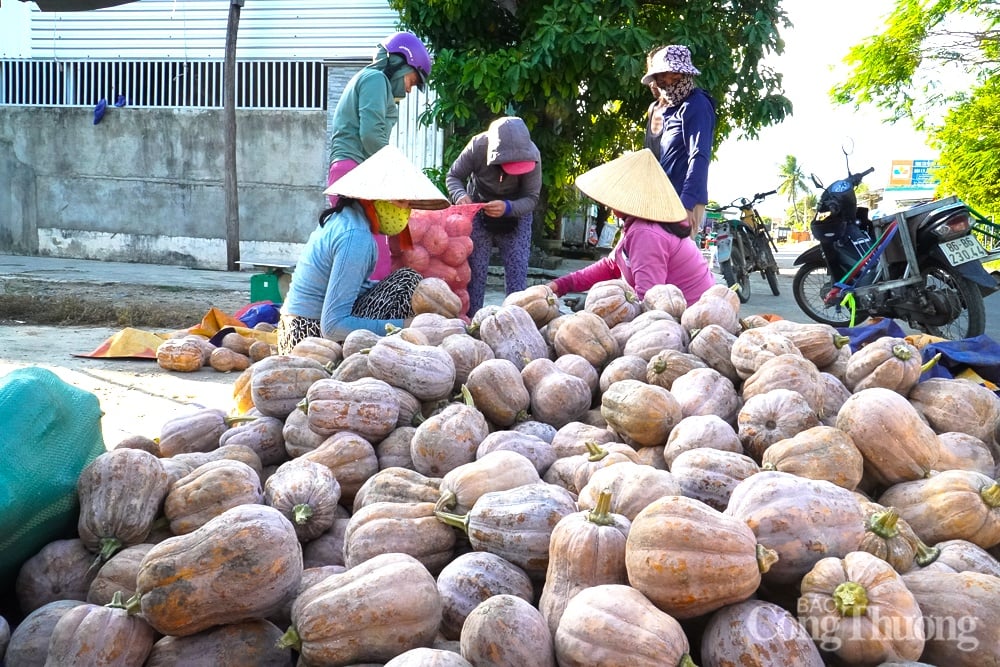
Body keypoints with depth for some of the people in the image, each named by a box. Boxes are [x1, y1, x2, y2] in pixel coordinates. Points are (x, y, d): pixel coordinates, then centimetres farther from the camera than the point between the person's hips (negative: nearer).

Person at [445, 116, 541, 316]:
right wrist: (460, 195, -35)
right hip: (479, 210, 0)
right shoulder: (478, 146, -28)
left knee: (517, 269, -7)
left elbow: (532, 198, -21)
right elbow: (453, 176, -13)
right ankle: (470, 320, 4)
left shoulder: (532, 155, -28)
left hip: (516, 212, 0)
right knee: (475, 268, -4)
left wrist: (508, 208, -40)